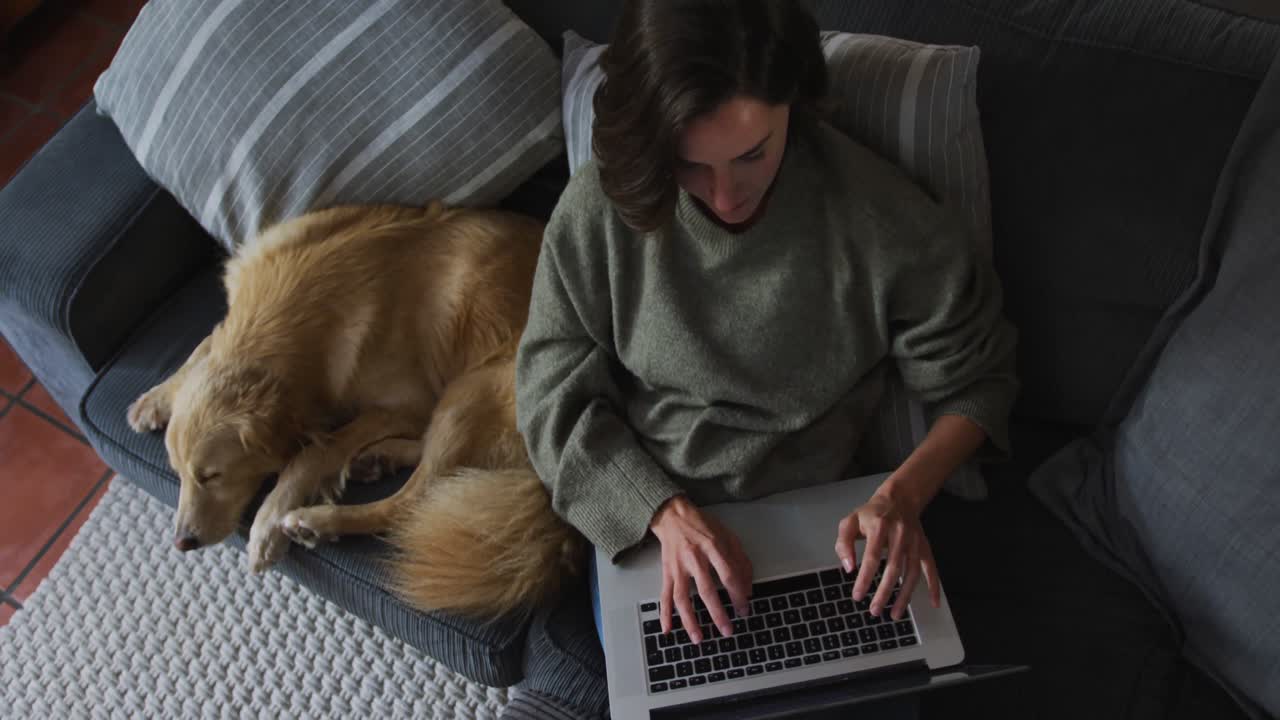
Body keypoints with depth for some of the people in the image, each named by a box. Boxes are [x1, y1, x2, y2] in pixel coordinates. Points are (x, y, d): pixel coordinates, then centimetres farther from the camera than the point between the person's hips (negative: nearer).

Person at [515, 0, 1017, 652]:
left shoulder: (883, 222, -20)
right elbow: (556, 398, -10)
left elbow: (976, 383, -5)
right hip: (639, 516, 1)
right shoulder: (598, 211, -18)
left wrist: (903, 495, -23)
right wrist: (667, 513, -24)